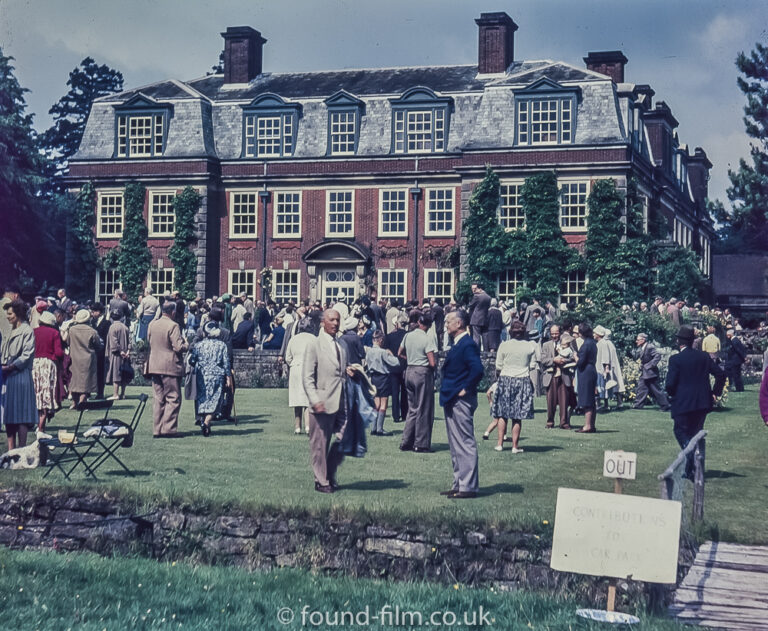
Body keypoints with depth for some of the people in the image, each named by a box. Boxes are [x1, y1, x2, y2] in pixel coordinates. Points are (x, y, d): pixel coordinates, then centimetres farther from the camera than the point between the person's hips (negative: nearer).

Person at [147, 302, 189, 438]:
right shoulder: (172, 326, -15)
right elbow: (179, 347, -17)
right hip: (171, 366, -7)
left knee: (159, 399, 13)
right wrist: (185, 343, 2)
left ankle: (157, 429, 13)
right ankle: (168, 429, -5)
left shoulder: (152, 324, 6)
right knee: (173, 398, 0)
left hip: (154, 365, 7)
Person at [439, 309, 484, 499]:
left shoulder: (468, 344, -15)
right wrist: (447, 392, 13)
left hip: (462, 401, -11)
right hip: (451, 401, 11)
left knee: (465, 443, -7)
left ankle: (469, 486, -4)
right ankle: (459, 483, 21)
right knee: (455, 445, 14)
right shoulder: (456, 344, 16)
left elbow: (477, 370, -28)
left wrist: (466, 389, -19)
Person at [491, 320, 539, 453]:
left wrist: (499, 373, 20)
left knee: (502, 415, 9)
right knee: (517, 417, 4)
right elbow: (532, 366, 2)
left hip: (506, 379, 0)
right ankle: (515, 446, 5)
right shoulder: (530, 346, -2)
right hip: (523, 381, 0)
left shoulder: (504, 345, -4)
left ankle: (500, 443, 9)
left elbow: (498, 366, -1)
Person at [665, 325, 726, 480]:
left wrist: (672, 394, 6)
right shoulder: (704, 357, 4)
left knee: (681, 432, 5)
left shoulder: (675, 359, -11)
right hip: (703, 402, 5)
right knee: (695, 433, 16)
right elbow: (720, 374, 2)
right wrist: (715, 392, 12)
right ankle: (690, 469, 21)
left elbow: (670, 383, -15)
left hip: (682, 403, -5)